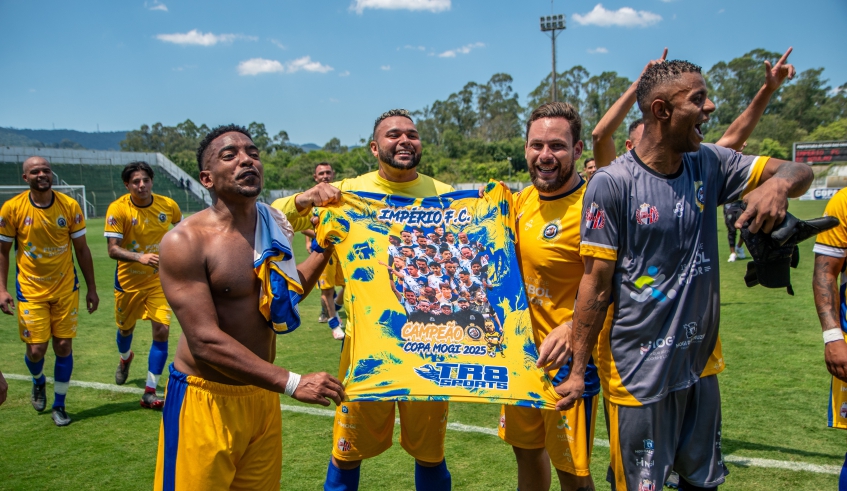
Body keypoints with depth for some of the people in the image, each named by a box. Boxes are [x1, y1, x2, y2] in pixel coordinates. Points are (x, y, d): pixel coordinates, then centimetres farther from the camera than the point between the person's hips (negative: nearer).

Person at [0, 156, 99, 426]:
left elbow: (82, 250, 3)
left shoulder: (70, 206, -5)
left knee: (64, 346, 2)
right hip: (31, 290, -1)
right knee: (36, 349, -3)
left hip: (66, 289, 1)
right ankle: (38, 381, 34)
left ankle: (59, 405, 19)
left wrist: (91, 288, 4)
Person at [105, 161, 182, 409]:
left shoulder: (168, 205, -9)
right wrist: (140, 257, -38)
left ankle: (150, 392, -2)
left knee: (161, 330, -12)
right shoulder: (118, 209, -17)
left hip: (159, 280, 1)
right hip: (128, 280, 0)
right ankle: (125, 359, 56)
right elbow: (112, 249, -23)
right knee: (125, 328, 19)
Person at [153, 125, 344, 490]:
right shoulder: (185, 241, -18)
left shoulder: (274, 225, 2)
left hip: (263, 392, 6)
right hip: (206, 399, -6)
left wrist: (326, 248, 7)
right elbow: (205, 341, -23)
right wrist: (292, 383, -26)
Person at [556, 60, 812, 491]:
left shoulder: (709, 164, 1)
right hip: (638, 371, -6)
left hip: (700, 364, 6)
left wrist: (778, 184, -19)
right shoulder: (612, 184, -16)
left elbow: (798, 171, 6)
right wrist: (577, 370, -12)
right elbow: (596, 286, -15)